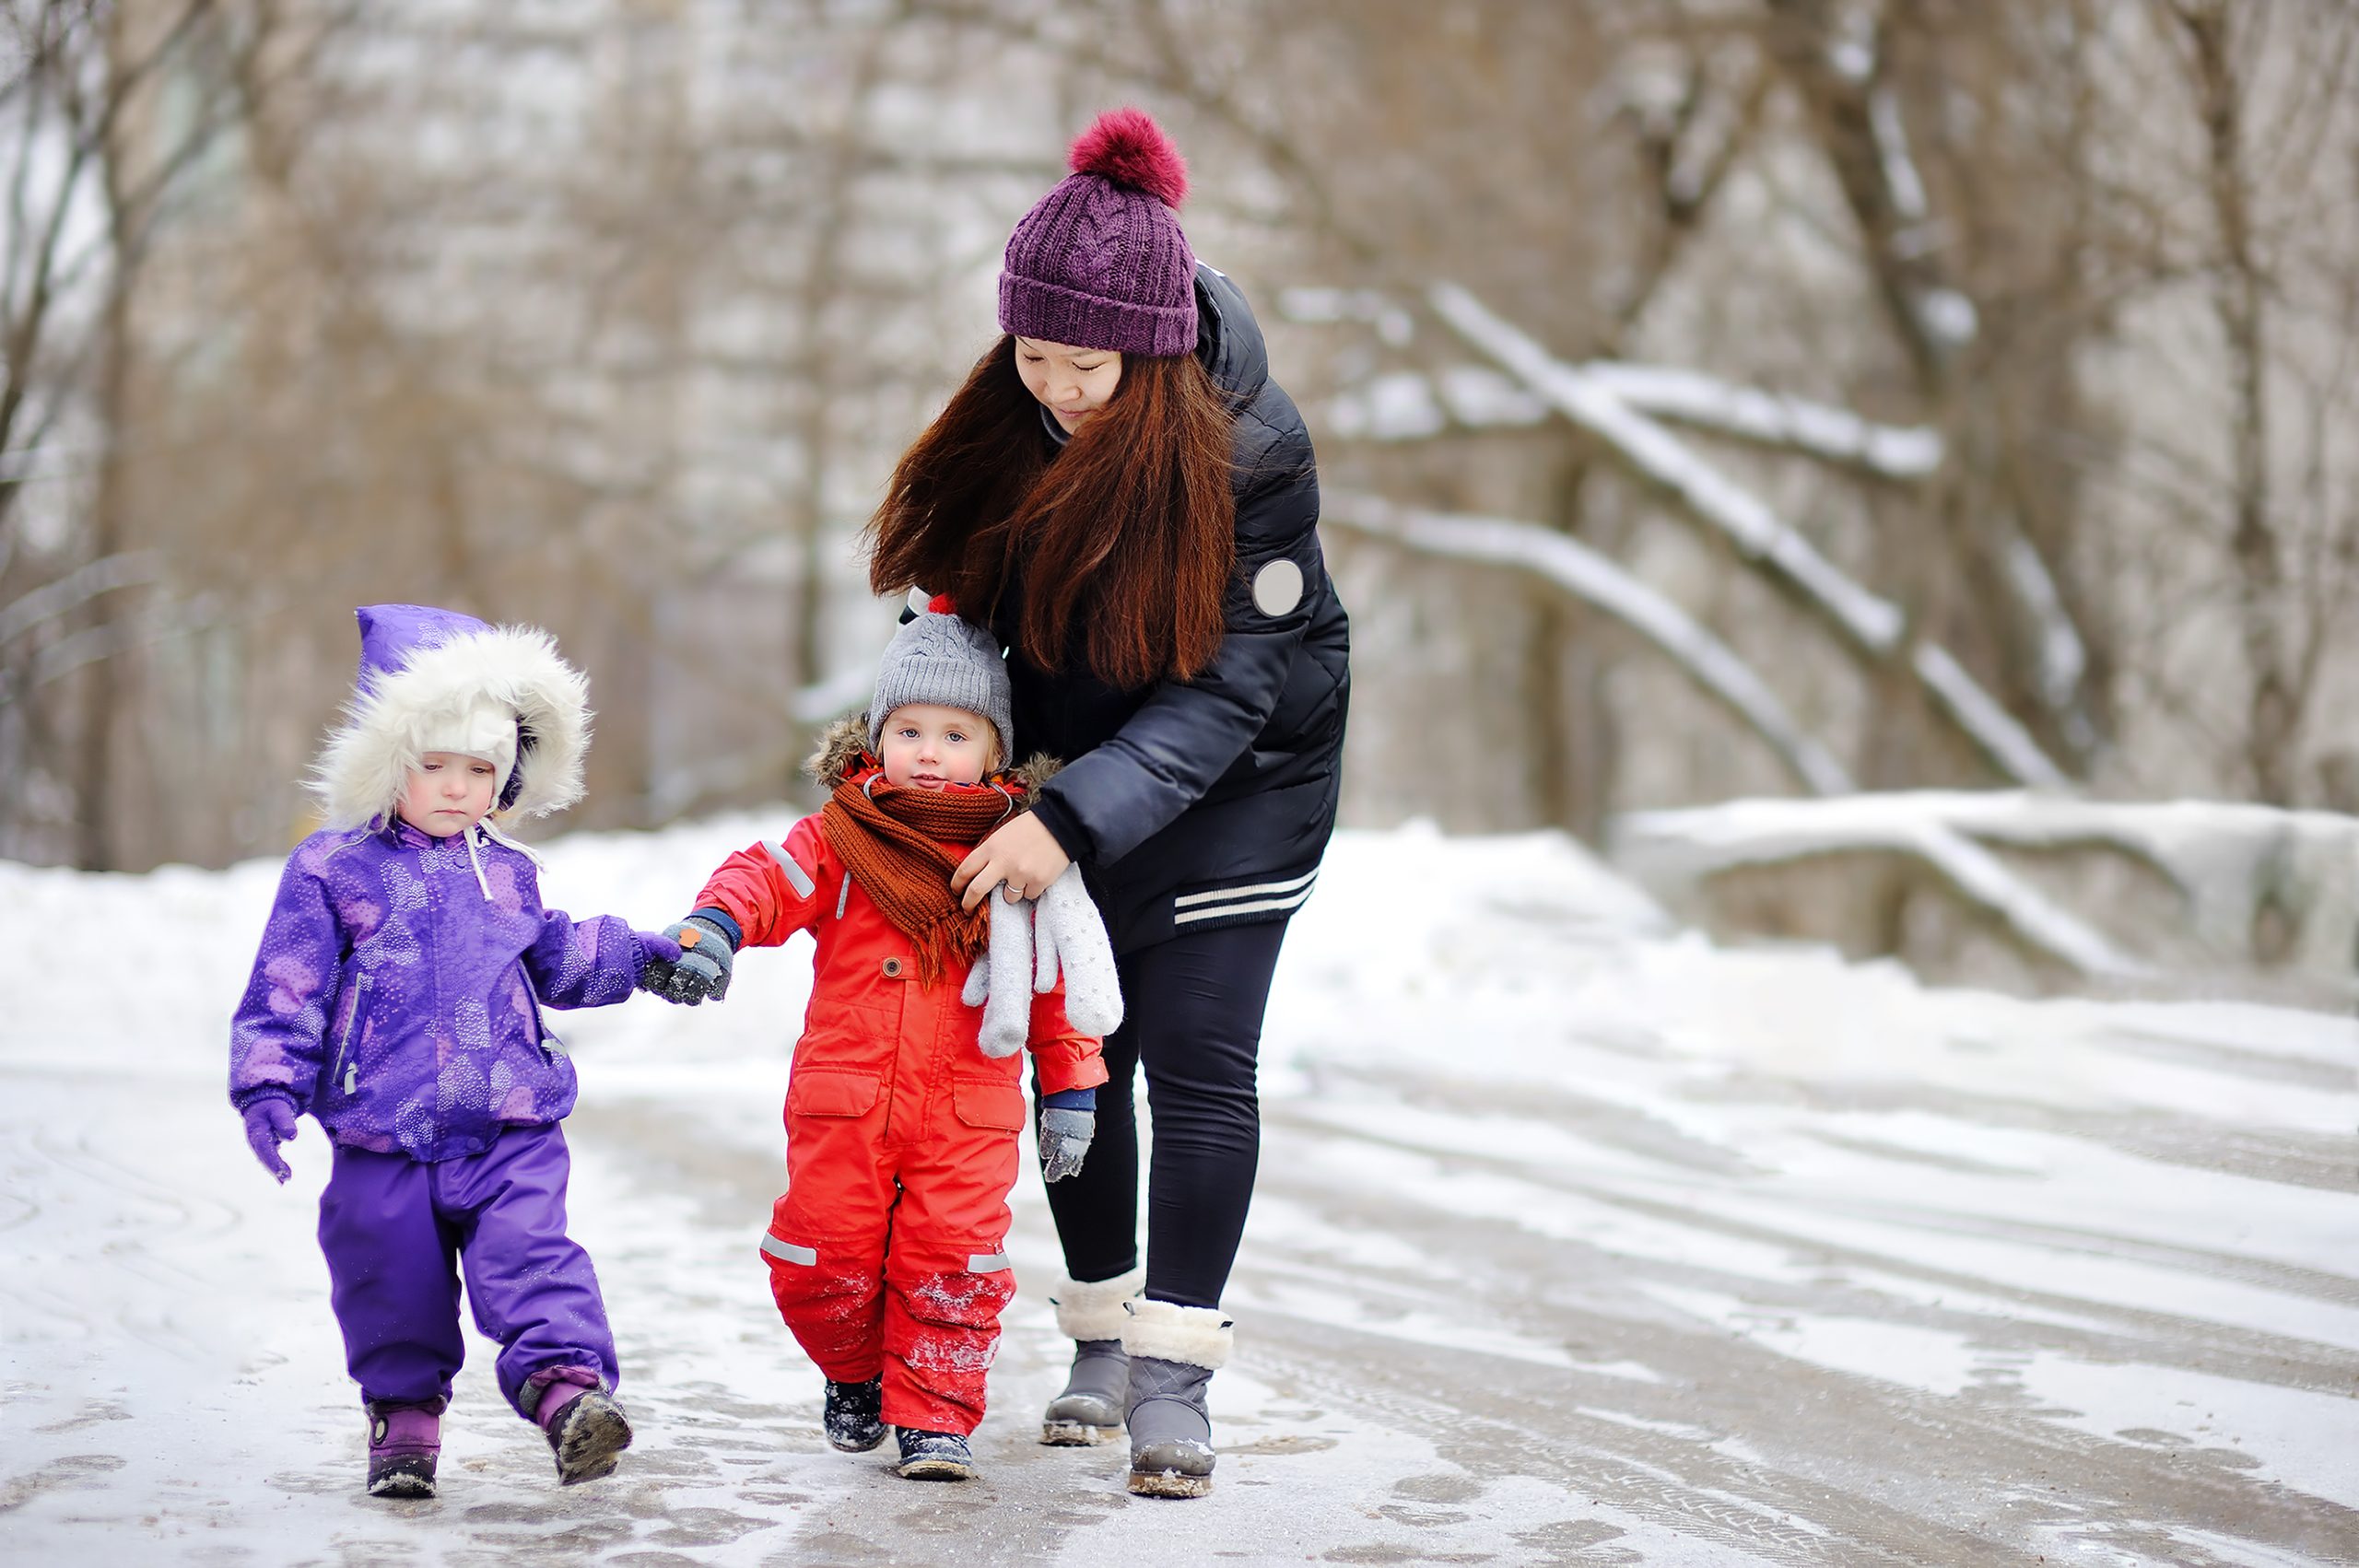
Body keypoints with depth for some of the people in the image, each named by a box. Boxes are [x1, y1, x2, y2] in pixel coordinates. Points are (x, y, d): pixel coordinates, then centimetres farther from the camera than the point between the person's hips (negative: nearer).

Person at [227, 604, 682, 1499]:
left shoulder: (507, 874, 13)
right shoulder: (333, 868, 0)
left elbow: (553, 958, 30)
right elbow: (286, 989, -1)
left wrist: (639, 954, 22)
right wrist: (270, 1087, -9)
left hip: (510, 1129, 2)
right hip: (382, 1138, -2)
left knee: (530, 1254, -16)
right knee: (391, 1280, 5)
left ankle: (567, 1383, -24)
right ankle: (404, 1411, 23)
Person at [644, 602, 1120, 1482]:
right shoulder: (843, 838, 2)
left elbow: (1056, 981, 9)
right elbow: (769, 879, -12)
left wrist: (1070, 1090, 8)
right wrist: (714, 927, -34)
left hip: (968, 1117, 0)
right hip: (844, 1106, 0)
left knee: (950, 1268, -5)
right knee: (825, 1265, 4)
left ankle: (934, 1415, 10)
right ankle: (857, 1377, 31)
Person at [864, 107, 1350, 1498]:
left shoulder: (1251, 451, -28)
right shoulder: (1017, 422, -13)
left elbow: (1230, 686, -27)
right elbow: (978, 600, 5)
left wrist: (1076, 820, -32)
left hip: (1241, 775, -5)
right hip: (1068, 764, 5)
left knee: (1198, 1056, -10)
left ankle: (1174, 1375, -6)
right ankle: (1102, 1339, 19)